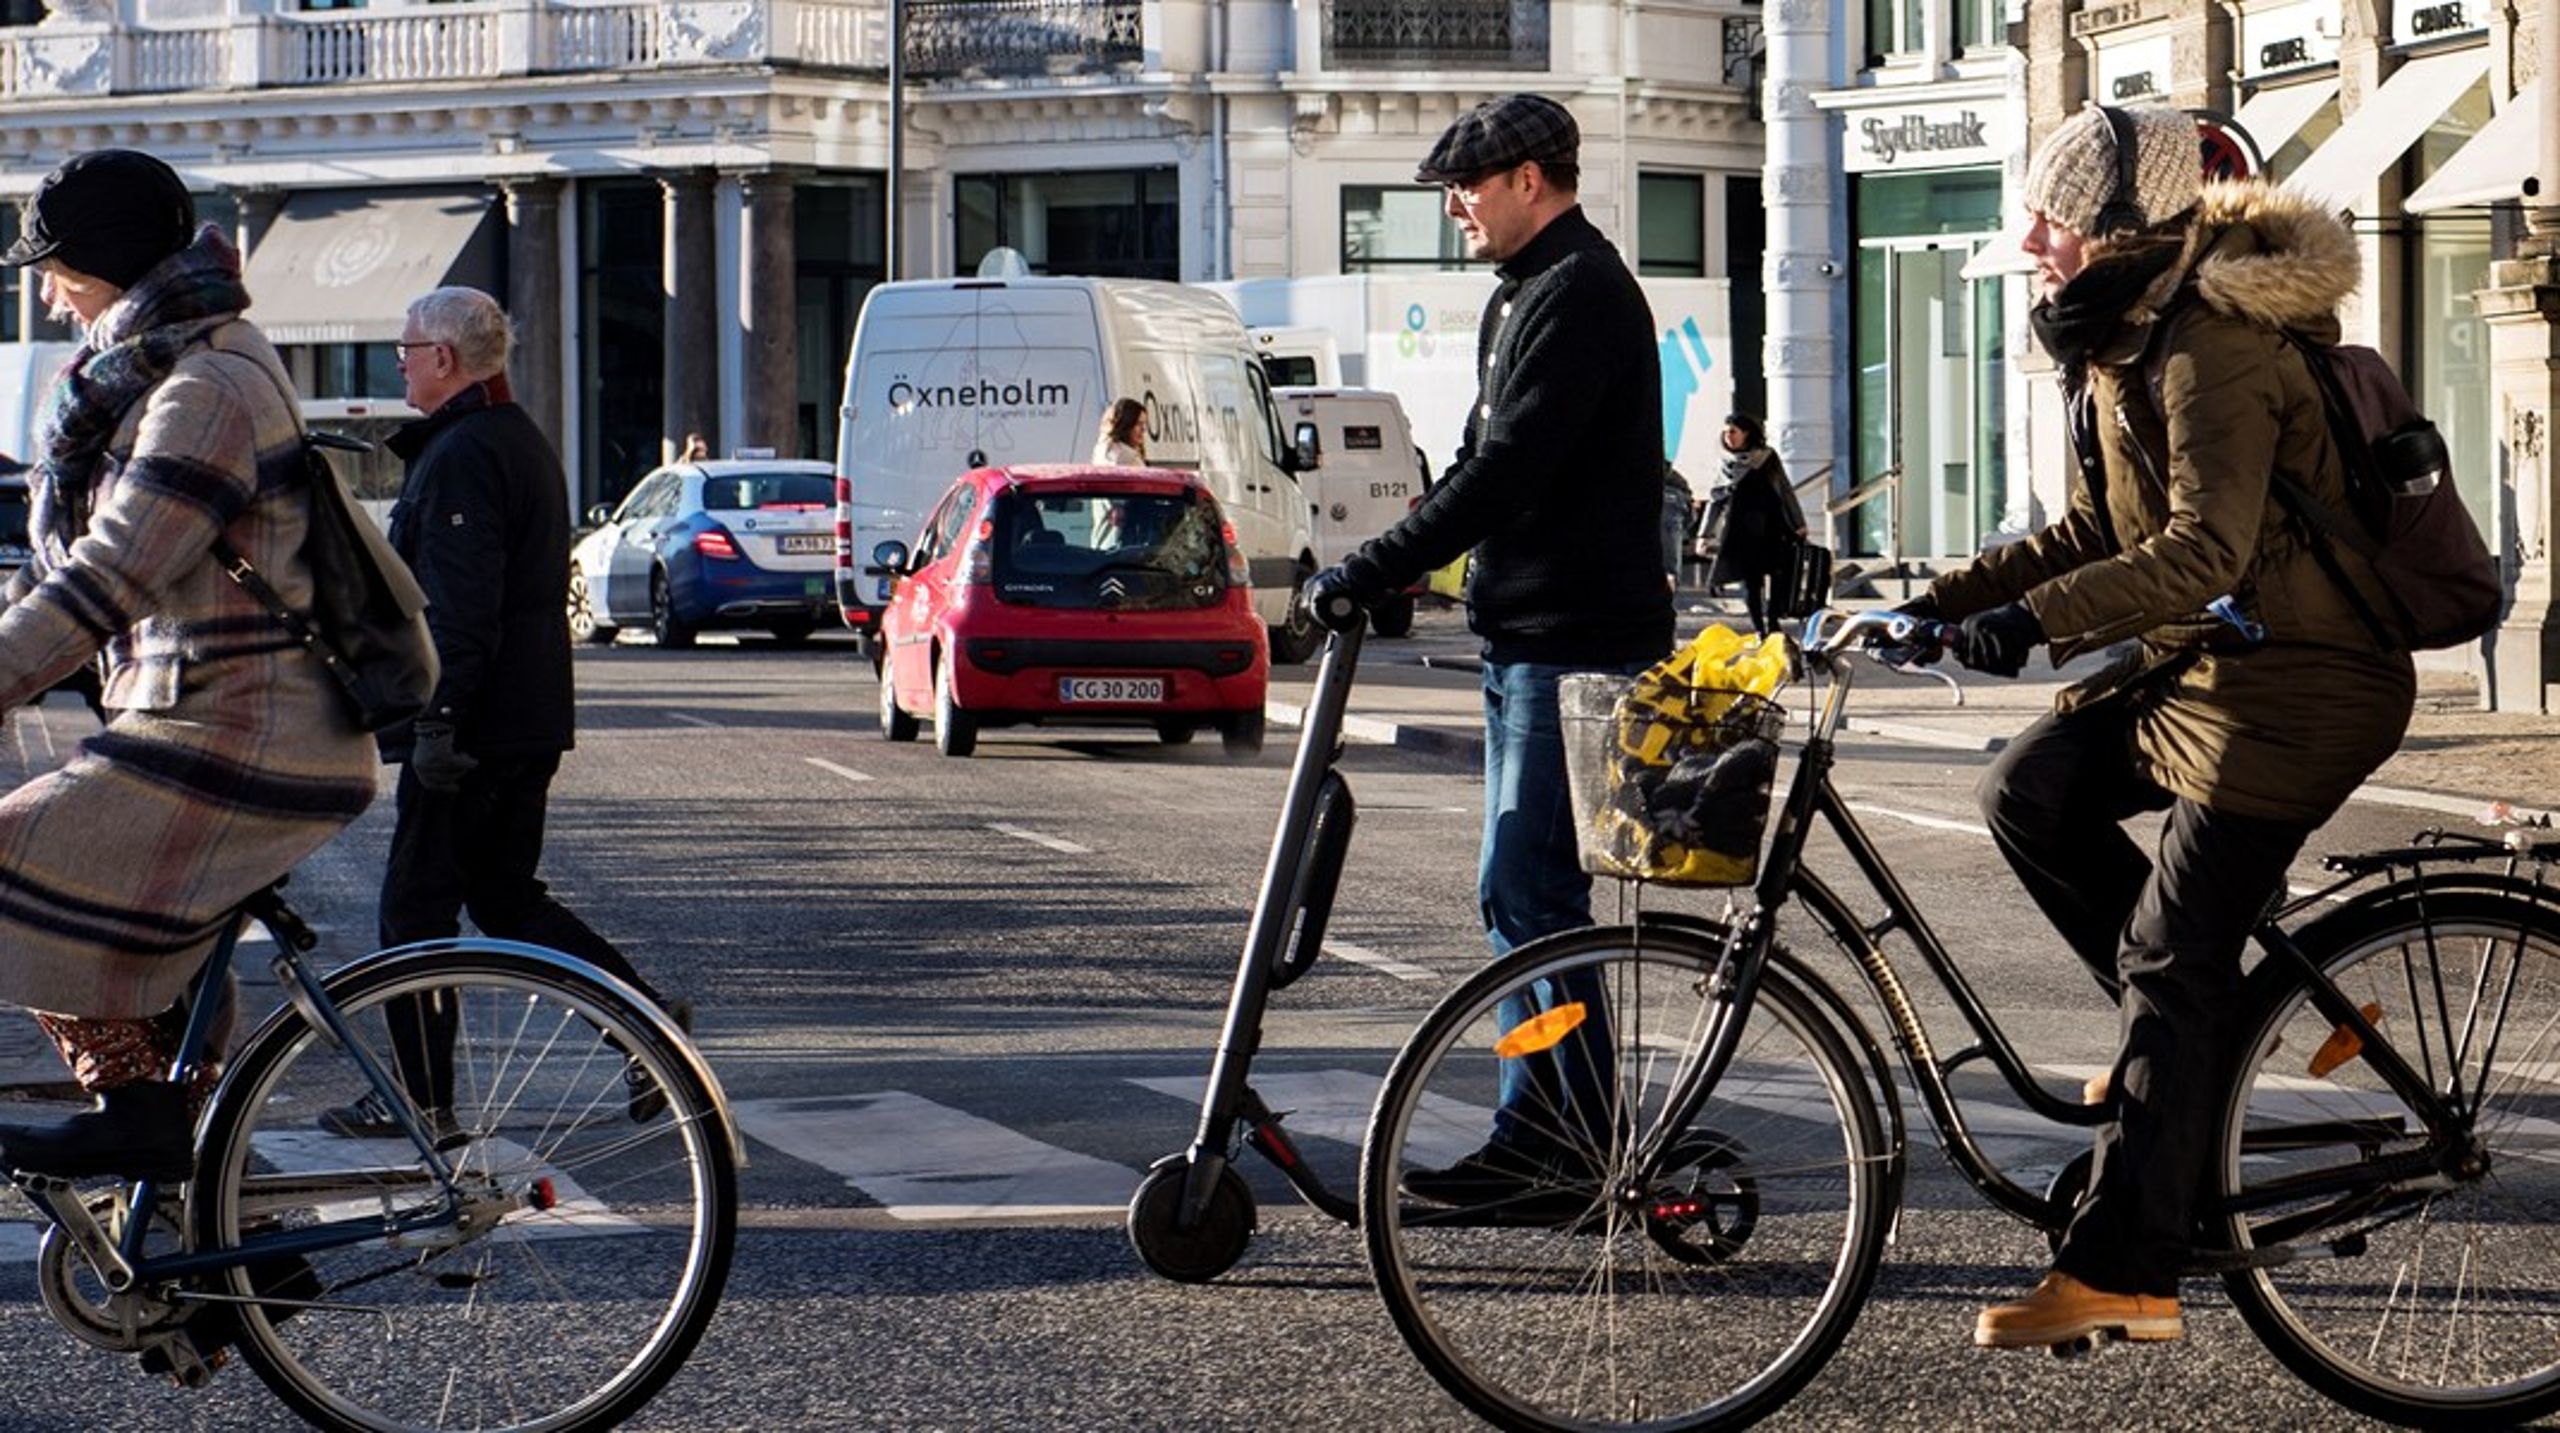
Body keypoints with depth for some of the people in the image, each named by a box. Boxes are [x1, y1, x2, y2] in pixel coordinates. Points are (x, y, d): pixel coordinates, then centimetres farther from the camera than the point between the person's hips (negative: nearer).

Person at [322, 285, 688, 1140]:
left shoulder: (460, 456, -15)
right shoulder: (524, 443, 17)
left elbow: (458, 605, -23)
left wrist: (435, 722, -23)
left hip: (472, 728, -10)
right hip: (531, 723, 10)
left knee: (416, 907, -2)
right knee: (506, 897, 16)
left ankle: (419, 1097, 2)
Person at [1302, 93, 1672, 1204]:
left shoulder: (1579, 295, -14)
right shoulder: (1527, 294, 20)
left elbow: (1509, 470, -23)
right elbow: (1486, 460, 24)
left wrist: (1376, 569, -23)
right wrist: (1389, 561, 11)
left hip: (1576, 642, -11)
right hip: (1530, 633, 11)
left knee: (1531, 890, -10)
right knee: (1519, 893, 12)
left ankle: (1574, 1147, -6)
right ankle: (1539, 1133, 17)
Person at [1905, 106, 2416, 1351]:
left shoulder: (2213, 350, -21)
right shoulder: (2119, 345, 11)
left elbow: (2202, 554, -31)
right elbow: (2099, 533, 17)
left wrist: (2034, 618, -40)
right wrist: (1948, 596, 7)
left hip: (2289, 682, -10)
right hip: (2195, 658, 10)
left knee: (2168, 969, -11)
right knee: (2031, 790, -5)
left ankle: (2117, 1275, -10)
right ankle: (2208, 1022, 9)